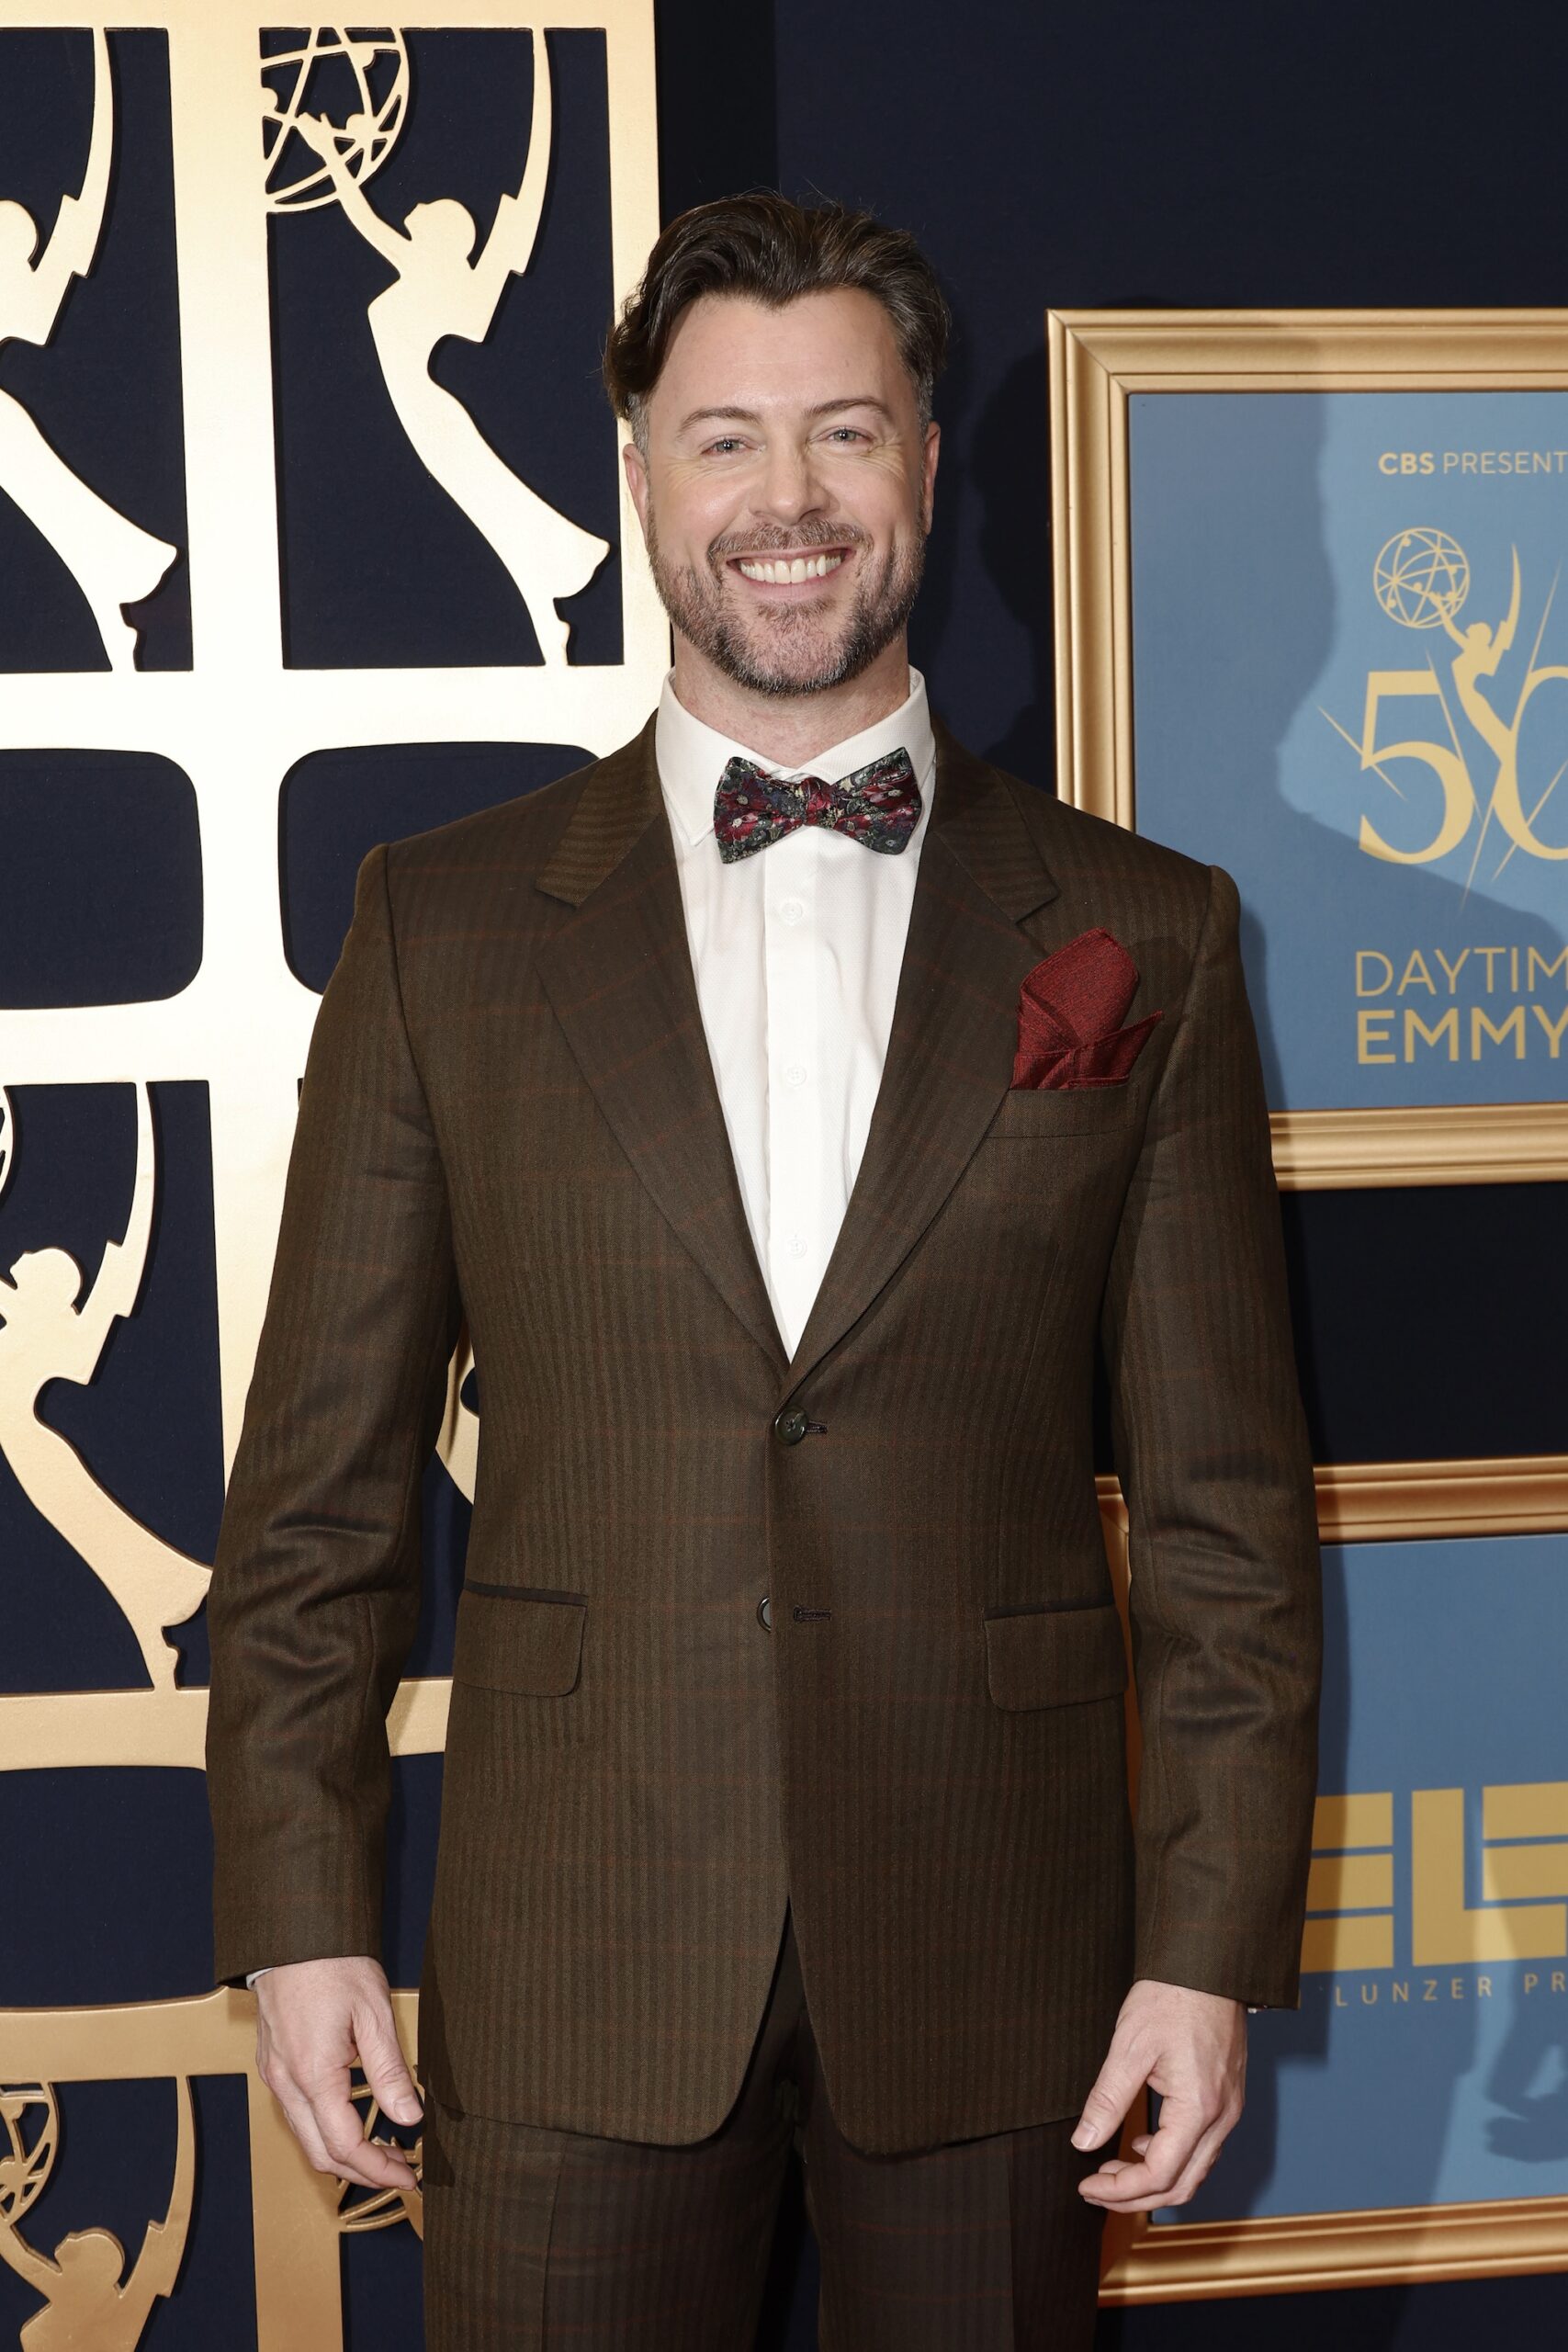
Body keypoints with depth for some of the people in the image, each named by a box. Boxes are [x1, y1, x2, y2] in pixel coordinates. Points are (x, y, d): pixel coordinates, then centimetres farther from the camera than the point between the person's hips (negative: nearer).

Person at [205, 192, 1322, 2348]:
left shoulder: (1145, 937, 2)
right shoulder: (444, 923, 2)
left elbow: (1225, 1496, 1)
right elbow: (322, 1478, 3)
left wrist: (1217, 1945, -3)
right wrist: (300, 1912, -1)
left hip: (994, 1962, 1)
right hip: (573, 1975, 0)